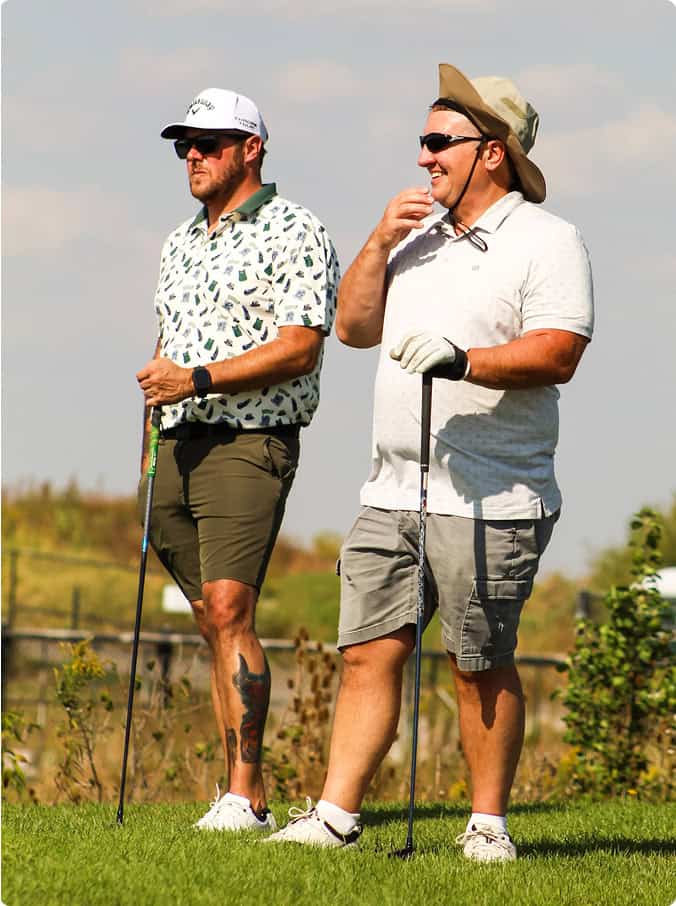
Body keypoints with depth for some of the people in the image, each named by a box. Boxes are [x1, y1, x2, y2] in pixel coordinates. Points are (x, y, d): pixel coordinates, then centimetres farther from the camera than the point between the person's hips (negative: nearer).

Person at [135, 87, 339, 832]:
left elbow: (299, 348, -16)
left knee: (229, 610, -18)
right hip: (177, 447, 8)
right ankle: (238, 788, 9)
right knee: (212, 620, 6)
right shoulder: (180, 242, 19)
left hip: (249, 442, -8)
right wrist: (151, 443, 18)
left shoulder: (294, 234, -6)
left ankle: (246, 795, -20)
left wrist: (198, 380, -21)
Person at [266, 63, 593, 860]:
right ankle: (334, 817, 4)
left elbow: (556, 354, -16)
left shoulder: (546, 241, -4)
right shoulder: (419, 235, 18)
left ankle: (488, 824, 9)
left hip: (490, 502, -6)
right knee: (367, 653, 2)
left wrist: (462, 359, -28)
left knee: (480, 666, -1)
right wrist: (381, 243, 5)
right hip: (393, 494, 6)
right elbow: (353, 327, 17)